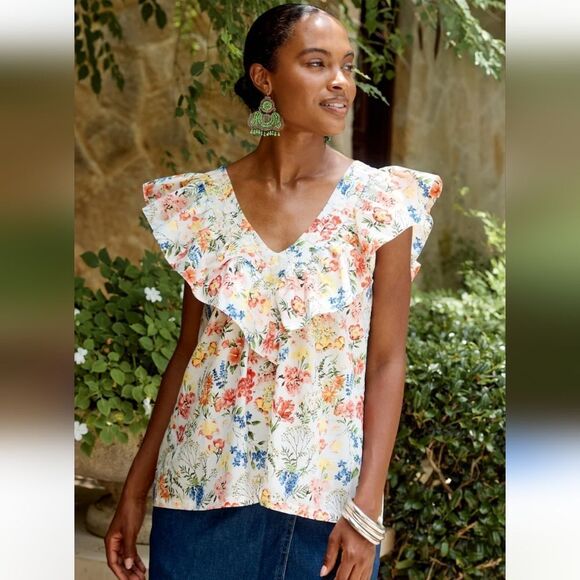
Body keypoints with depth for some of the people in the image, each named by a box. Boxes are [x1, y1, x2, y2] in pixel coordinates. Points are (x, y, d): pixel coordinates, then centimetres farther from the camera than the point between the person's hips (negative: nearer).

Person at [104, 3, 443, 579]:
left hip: (324, 497, -1)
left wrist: (367, 509, -11)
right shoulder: (204, 201, -1)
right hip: (202, 488, 1)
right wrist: (136, 488, 6)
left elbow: (387, 361, -6)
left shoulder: (383, 200, -6)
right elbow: (189, 349, 6)